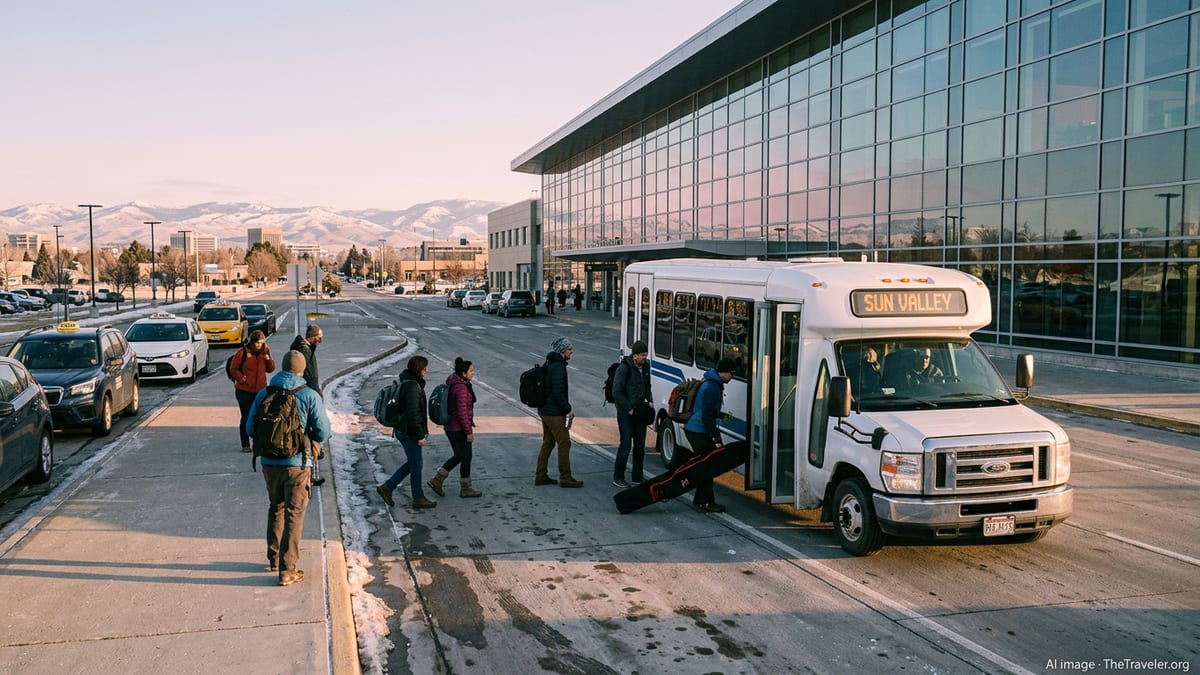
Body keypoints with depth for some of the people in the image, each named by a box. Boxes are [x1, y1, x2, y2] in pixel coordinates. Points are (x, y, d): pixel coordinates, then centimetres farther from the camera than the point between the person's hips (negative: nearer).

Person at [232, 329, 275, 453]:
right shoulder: (242, 352, -6)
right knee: (246, 417, 4)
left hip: (260, 390, 3)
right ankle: (245, 445, 12)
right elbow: (233, 369, -1)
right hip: (244, 391, -3)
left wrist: (268, 359, -9)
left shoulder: (264, 352, 6)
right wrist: (241, 378, -14)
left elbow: (271, 369, 9)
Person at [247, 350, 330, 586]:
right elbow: (322, 433, -10)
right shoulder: (310, 396, -10)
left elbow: (250, 429, 5)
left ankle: (274, 559, 35)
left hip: (269, 462, 4)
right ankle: (287, 570, 5)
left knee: (276, 509, 23)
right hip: (297, 463, -4)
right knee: (294, 515, 4)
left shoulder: (263, 394, 0)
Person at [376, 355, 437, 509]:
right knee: (416, 464, 3)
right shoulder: (412, 386, -21)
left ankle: (387, 487, 21)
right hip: (410, 432, -10)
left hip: (403, 430, 10)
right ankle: (418, 499, 15)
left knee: (412, 462, 18)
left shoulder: (408, 382, 11)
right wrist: (420, 435, -21)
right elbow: (413, 414, -24)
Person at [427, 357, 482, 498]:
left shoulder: (454, 383, 9)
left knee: (459, 456, 18)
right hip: (459, 429, -10)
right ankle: (465, 489, 18)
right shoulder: (461, 388, -22)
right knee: (466, 457, 4)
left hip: (451, 427, 10)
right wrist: (469, 431, -18)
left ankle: (437, 480, 20)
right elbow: (462, 412, -24)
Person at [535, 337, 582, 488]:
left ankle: (540, 476, 19)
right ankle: (565, 478, 4)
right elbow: (558, 393, -24)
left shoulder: (550, 364, 13)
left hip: (545, 410, 10)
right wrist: (568, 409, -15)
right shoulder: (558, 367, -19)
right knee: (564, 443, -2)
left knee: (547, 443, 15)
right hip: (554, 413, -10)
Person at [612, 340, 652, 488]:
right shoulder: (624, 368, -15)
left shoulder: (645, 367, 8)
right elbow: (616, 393, -16)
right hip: (626, 413, -7)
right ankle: (618, 478, 5)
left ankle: (637, 477, 22)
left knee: (640, 445, 11)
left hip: (640, 412, 7)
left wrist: (649, 400, 8)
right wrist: (629, 408, -15)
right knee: (626, 445, -6)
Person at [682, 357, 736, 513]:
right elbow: (707, 414, -22)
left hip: (695, 429, 11)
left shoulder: (714, 384, 15)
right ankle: (707, 502, -2)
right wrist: (714, 434, -18)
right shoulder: (712, 387, -19)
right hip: (698, 431, -11)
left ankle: (700, 500, 23)